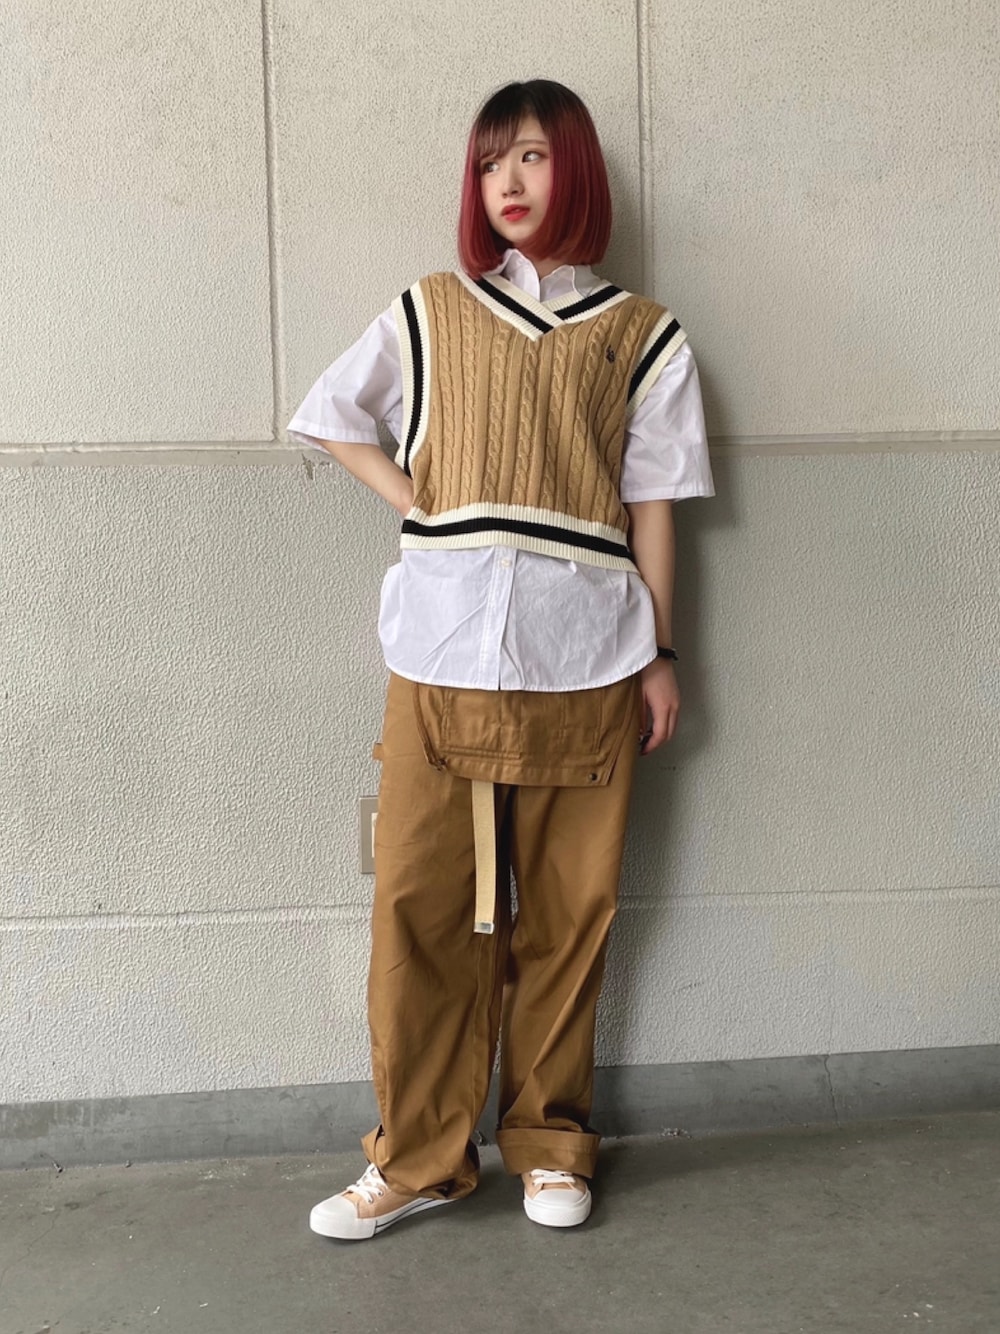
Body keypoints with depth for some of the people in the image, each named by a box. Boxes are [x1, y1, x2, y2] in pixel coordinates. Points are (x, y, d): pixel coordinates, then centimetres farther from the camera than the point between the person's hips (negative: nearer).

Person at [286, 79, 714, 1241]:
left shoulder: (641, 336, 10)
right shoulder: (429, 313, 12)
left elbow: (650, 504, 8)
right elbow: (329, 418, 18)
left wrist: (659, 653, 5)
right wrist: (417, 506, 4)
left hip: (584, 662, 0)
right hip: (444, 653, 1)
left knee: (567, 911, 5)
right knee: (420, 904, 0)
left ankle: (548, 1142, 22)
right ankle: (418, 1156, 13)